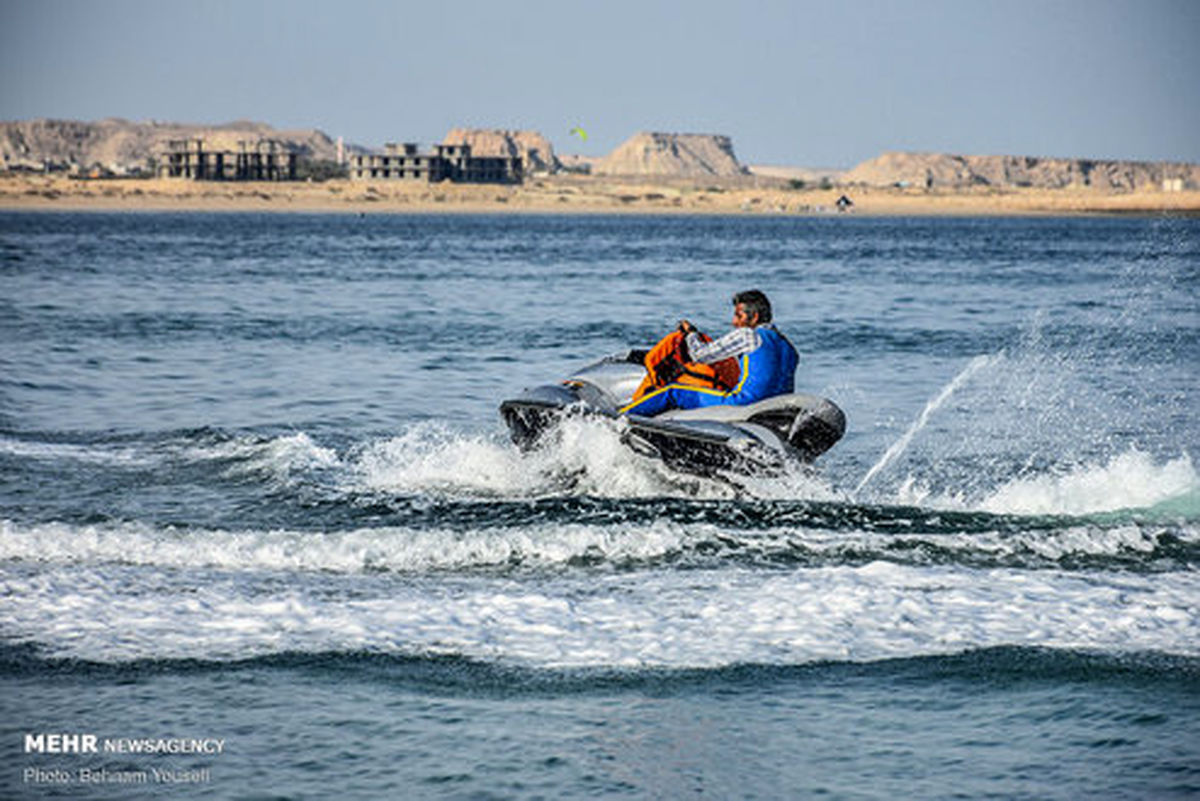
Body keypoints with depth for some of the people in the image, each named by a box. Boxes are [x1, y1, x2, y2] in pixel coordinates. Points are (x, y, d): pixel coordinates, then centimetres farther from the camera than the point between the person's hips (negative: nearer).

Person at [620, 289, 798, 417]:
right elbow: (788, 389, 22)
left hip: (742, 401, -8)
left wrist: (690, 333, 19)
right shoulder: (788, 347, 17)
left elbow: (701, 355, -1)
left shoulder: (746, 335, -6)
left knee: (671, 391, 2)